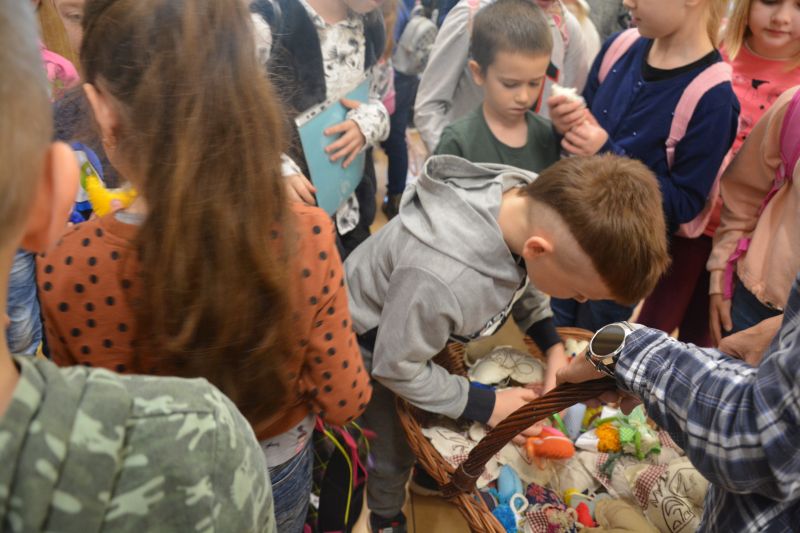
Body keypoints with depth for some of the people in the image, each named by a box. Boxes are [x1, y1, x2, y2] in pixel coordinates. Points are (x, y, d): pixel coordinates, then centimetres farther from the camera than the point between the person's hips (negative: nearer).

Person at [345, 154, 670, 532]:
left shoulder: (534, 203, -27)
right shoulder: (439, 280, -48)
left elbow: (521, 280, -2)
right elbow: (396, 367, -28)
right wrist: (484, 406, -20)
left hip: (428, 323, 6)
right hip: (373, 343, -5)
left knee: (435, 421, 24)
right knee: (395, 451, 12)